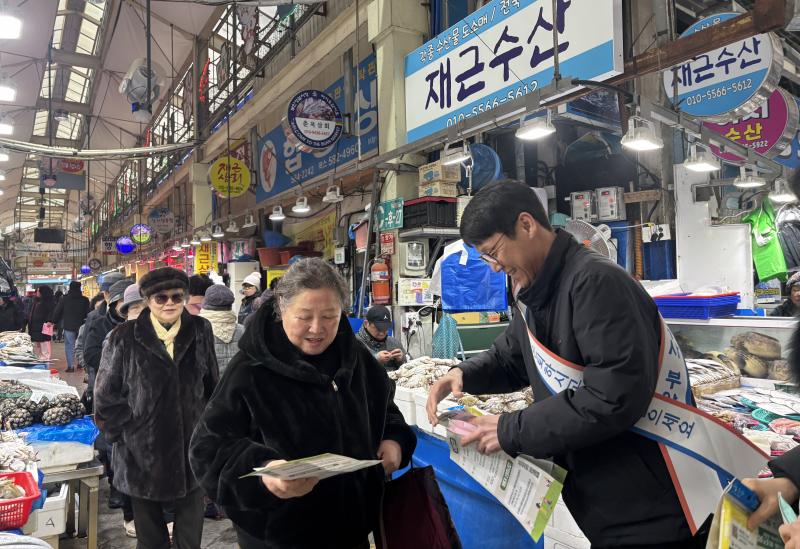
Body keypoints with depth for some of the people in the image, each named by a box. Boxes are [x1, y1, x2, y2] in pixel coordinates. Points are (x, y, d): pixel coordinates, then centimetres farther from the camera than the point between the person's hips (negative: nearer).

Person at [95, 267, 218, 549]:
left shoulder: (200, 331, -1)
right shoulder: (125, 338, -7)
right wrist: (126, 431, -3)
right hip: (143, 453, -1)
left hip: (191, 448, 1)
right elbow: (105, 396, -1)